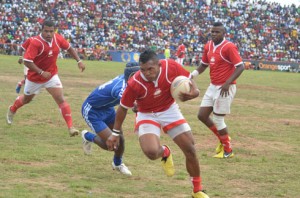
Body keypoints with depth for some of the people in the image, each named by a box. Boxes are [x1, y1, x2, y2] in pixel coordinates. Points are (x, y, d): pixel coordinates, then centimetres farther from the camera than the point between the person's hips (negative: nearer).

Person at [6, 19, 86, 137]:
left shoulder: (57, 39, -12)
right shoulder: (35, 42, -27)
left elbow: (68, 48, 8)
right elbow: (27, 61, -31)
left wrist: (79, 61, 1)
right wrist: (41, 72, -35)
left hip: (52, 75, 3)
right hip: (34, 77, -2)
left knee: (61, 99, -14)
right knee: (27, 99, 22)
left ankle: (70, 127, -18)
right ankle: (12, 110, 55)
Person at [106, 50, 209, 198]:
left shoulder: (171, 67, -24)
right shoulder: (135, 84, -28)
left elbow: (188, 80, -5)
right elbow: (123, 108, -12)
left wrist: (193, 92, -28)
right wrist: (116, 133, -5)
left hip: (170, 110, 2)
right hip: (147, 115, -2)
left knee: (190, 149, -2)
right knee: (151, 152, -27)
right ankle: (165, 153, 14)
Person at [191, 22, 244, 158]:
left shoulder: (229, 47, -16)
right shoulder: (208, 46, 7)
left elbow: (240, 66, -19)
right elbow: (203, 65, 18)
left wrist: (228, 83, -27)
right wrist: (191, 75, 1)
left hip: (225, 88, -8)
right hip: (213, 86, 8)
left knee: (217, 119, -4)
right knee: (202, 115, 8)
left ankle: (228, 151, 12)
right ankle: (222, 139, 27)